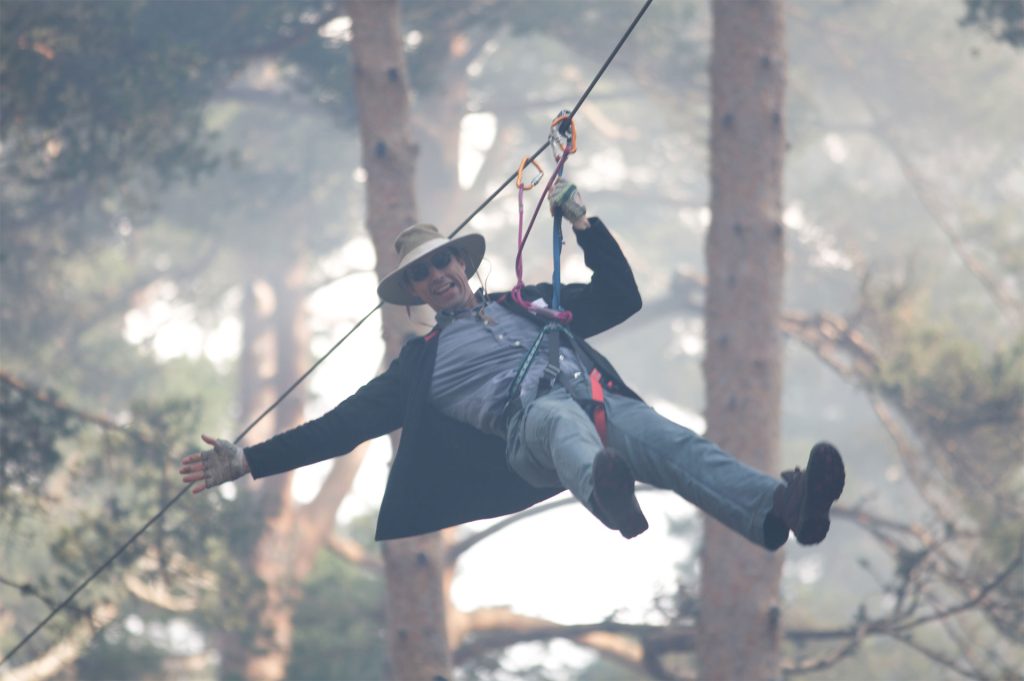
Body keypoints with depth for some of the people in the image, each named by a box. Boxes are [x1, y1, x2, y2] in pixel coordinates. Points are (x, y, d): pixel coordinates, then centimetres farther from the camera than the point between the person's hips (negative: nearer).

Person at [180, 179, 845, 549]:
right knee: (563, 422, -42)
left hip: (601, 397, 3)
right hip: (528, 422, -3)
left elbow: (621, 298, 32)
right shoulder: (423, 360, 30)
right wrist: (249, 461, 21)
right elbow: (348, 422, 27)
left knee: (667, 440, -32)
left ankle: (780, 508, -60)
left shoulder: (528, 302, 35)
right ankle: (607, 493, -80)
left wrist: (581, 221, 22)